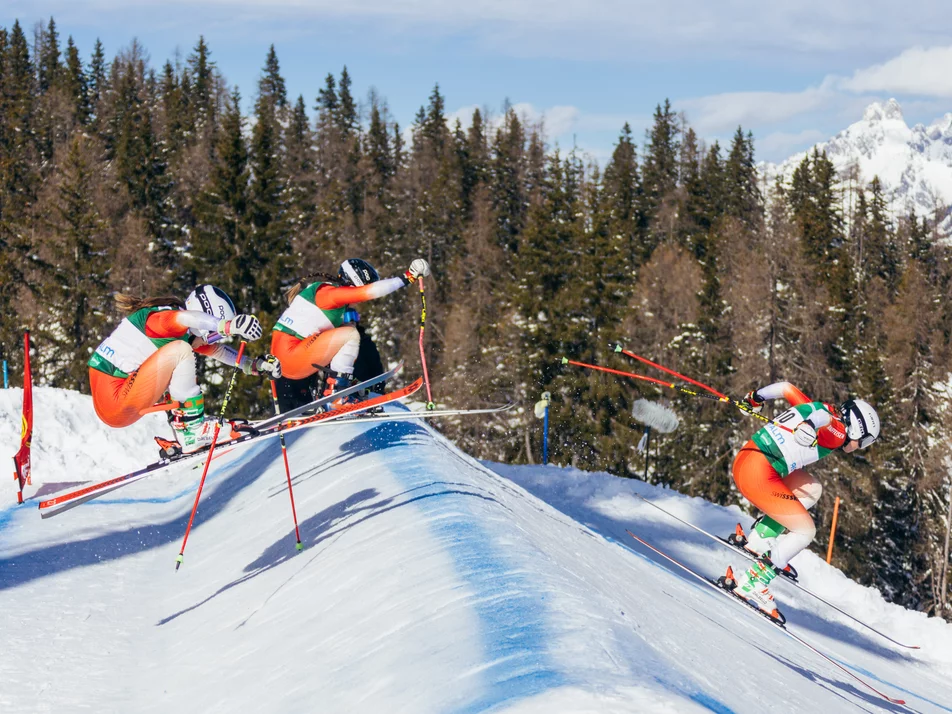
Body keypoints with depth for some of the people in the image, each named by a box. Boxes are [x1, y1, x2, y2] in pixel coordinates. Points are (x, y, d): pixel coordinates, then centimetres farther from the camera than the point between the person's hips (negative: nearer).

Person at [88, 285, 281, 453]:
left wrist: (254, 365, 13)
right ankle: (193, 430, -15)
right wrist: (228, 326, -49)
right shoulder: (162, 317, -15)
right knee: (180, 351, -17)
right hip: (113, 401, -10)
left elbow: (215, 349, 21)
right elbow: (185, 318, -38)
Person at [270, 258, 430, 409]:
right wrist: (405, 278, -19)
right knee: (350, 334, -17)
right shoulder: (327, 292, -13)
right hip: (289, 354, -10)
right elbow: (369, 292, -23)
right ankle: (336, 395, -16)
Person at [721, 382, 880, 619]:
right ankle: (751, 583, -4)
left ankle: (760, 539, 16)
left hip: (745, 458, 10)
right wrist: (809, 426, -43)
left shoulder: (818, 409, 16)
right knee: (806, 531, 0)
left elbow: (787, 388, 23)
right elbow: (823, 415, -26)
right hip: (759, 475, -10)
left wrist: (757, 397, 36)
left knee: (811, 490, 22)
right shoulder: (837, 434, -6)